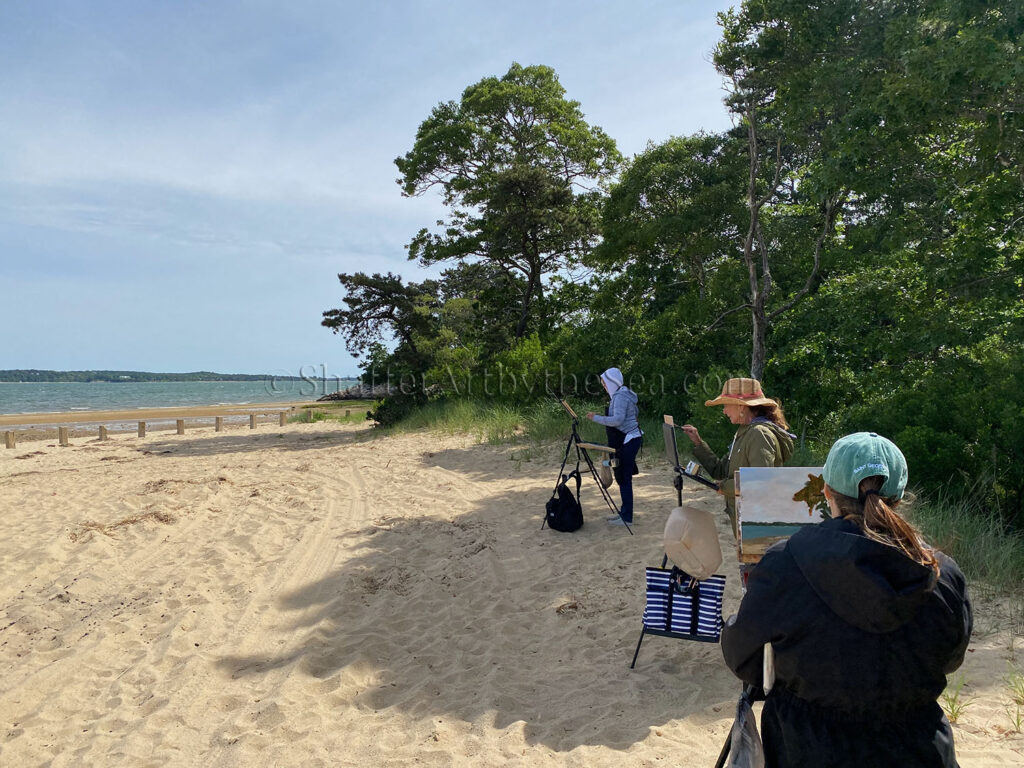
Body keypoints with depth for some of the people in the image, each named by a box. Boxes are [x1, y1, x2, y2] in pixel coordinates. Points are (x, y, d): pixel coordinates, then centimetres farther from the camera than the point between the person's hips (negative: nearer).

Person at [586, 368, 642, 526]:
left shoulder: (620, 397, -16)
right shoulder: (625, 394, 15)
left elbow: (617, 419, -26)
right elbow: (636, 412, 25)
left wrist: (596, 418, -21)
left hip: (628, 441, -10)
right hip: (631, 438, 10)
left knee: (624, 479, -6)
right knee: (623, 478, 15)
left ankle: (627, 518, -1)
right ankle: (624, 512, 23)